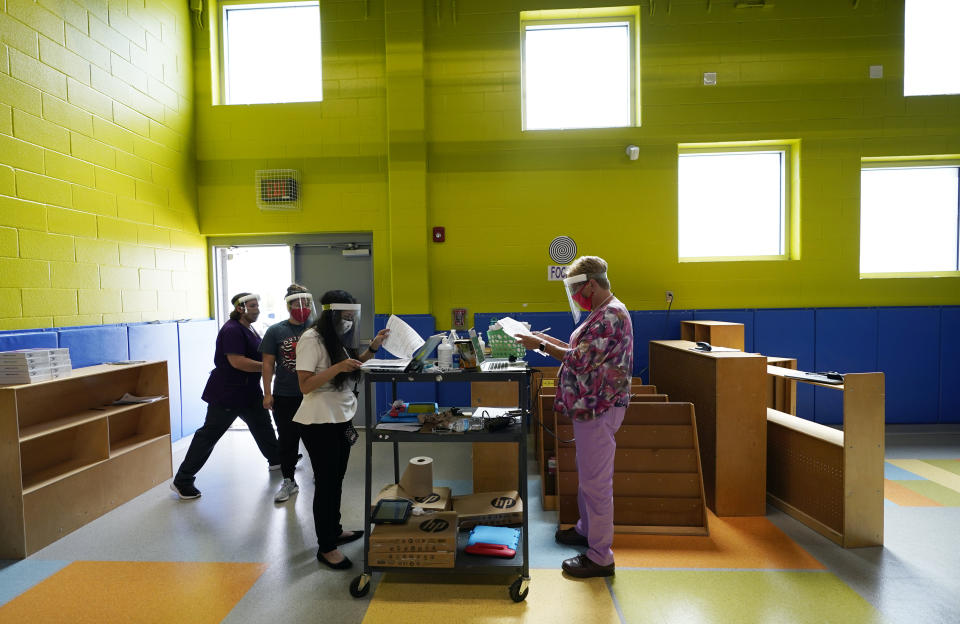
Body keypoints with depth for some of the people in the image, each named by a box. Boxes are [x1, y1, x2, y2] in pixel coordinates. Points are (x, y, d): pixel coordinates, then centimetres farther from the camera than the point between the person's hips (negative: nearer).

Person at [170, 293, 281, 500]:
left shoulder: (249, 329, 12)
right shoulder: (232, 330, -19)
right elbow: (237, 361, -27)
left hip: (248, 391, 10)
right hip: (226, 394, -10)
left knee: (262, 424, 20)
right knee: (209, 434, -3)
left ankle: (276, 460, 37)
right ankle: (182, 480, 8)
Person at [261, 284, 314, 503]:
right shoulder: (276, 331, 0)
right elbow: (268, 363, 0)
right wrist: (267, 393, -4)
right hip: (285, 397, 0)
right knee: (287, 440, 10)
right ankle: (289, 482, 26)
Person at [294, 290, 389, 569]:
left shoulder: (339, 339, 12)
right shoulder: (311, 339, -15)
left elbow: (351, 369, 20)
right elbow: (305, 385, -20)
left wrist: (372, 348, 7)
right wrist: (338, 367, -31)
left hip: (341, 420, 8)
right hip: (319, 423, -8)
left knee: (336, 480, 18)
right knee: (326, 482, 0)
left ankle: (334, 530, 34)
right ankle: (326, 547, 13)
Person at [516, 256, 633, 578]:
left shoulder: (611, 315, -19)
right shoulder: (603, 313, 14)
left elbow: (581, 359, -24)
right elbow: (584, 351, 18)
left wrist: (541, 346, -16)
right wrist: (548, 340, 11)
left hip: (599, 409, -11)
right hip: (590, 407, 11)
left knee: (596, 481, -2)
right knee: (587, 473, 22)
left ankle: (600, 557, 11)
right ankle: (587, 529, 40)